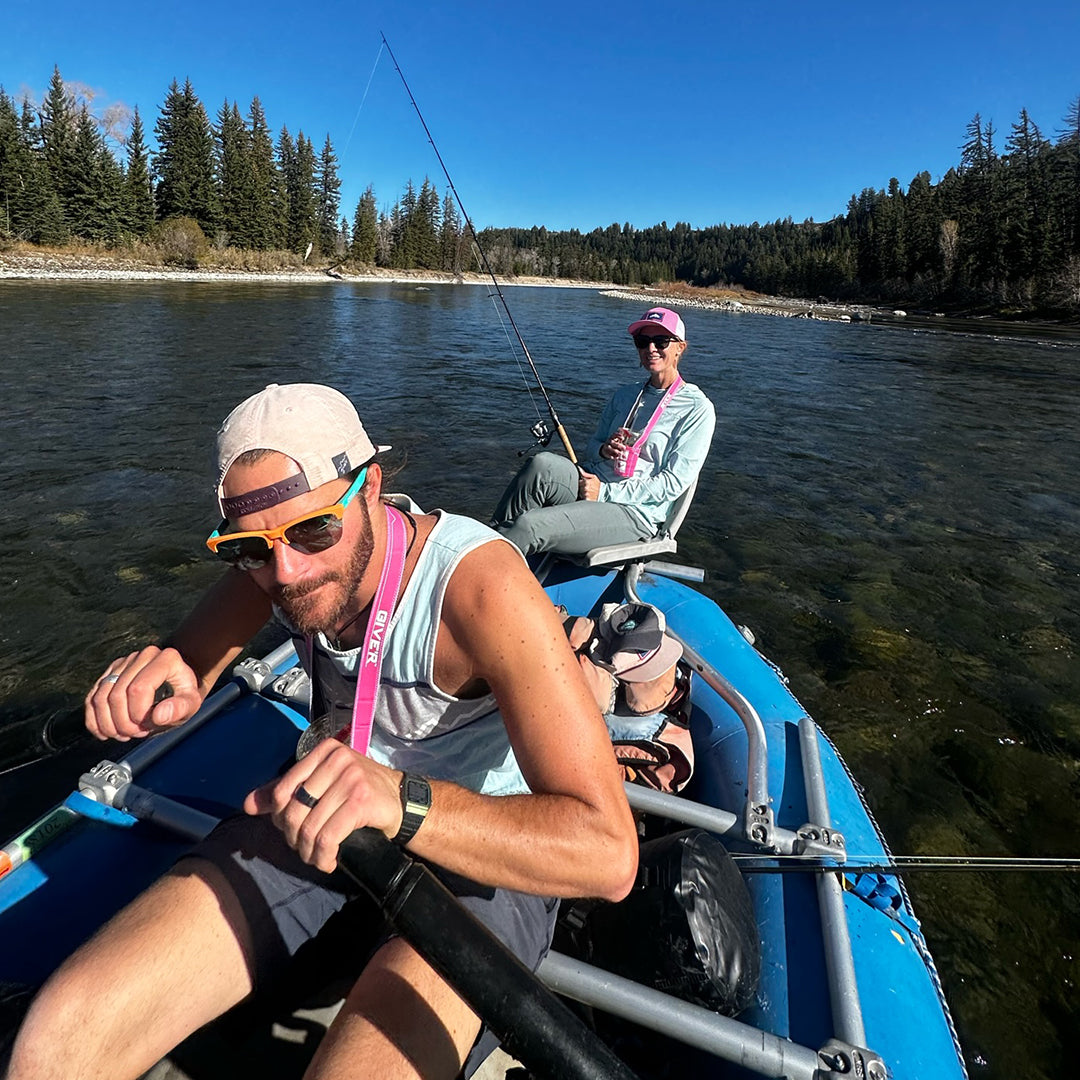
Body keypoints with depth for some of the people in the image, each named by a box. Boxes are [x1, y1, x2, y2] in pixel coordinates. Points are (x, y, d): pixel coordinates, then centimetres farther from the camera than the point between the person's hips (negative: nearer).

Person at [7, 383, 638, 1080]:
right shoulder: (279, 556, -8)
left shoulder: (477, 583, -29)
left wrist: (401, 800, -48)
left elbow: (609, 853, -33)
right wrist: (155, 686, -20)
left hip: (485, 849, -3)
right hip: (320, 814, 4)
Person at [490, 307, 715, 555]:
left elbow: (674, 482, -9)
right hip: (594, 484, 6)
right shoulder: (625, 395, 20)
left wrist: (606, 492, -14)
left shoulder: (697, 408, -1)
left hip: (635, 512, -5)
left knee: (529, 525, -29)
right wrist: (603, 449, -5)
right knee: (541, 464, -30)